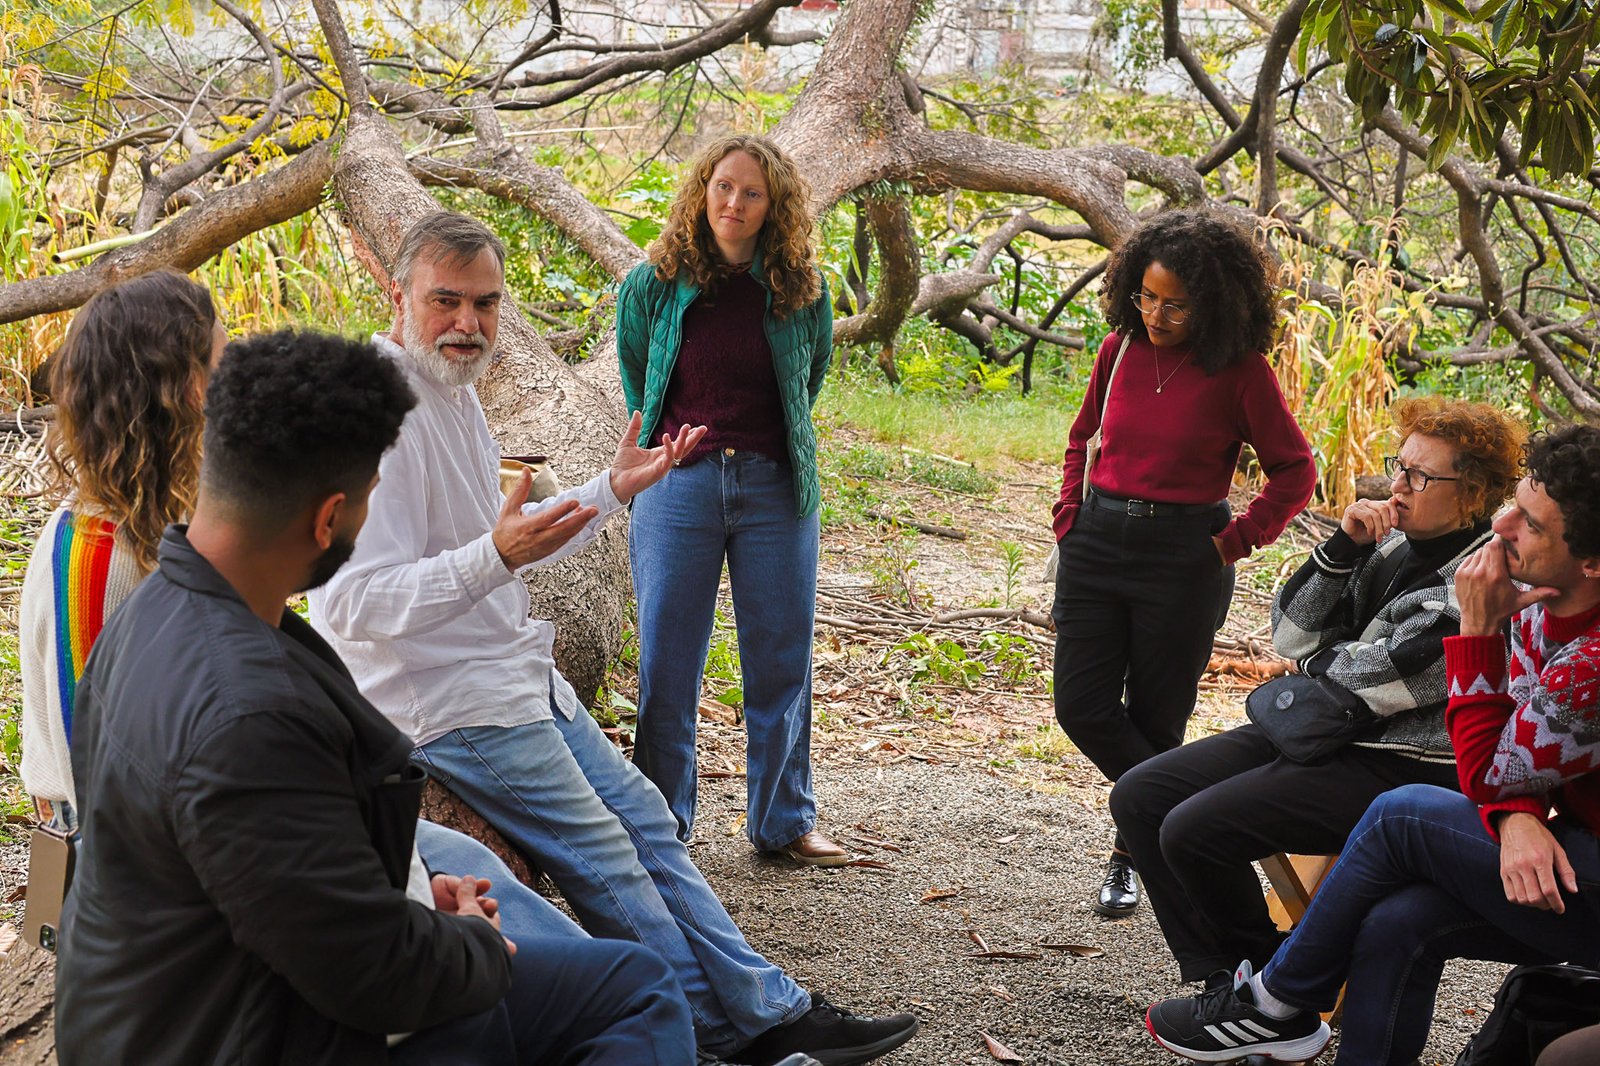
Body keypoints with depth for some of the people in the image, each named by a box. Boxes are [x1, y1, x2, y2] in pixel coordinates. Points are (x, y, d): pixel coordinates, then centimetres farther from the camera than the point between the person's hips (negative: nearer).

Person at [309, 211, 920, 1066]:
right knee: (605, 862, -6)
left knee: (643, 819, 11)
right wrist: (496, 556, -39)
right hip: (451, 705, -10)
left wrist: (612, 489, 17)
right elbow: (353, 605, -27)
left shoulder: (454, 395, 11)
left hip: (510, 676, 10)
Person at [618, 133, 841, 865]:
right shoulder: (653, 287, -2)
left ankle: (783, 820, 21)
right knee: (666, 663, 2)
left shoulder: (802, 292, 0)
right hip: (678, 484, -1)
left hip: (774, 488, 1)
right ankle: (661, 824, 15)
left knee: (781, 661, 7)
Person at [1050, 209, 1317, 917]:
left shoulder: (1239, 372, -9)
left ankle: (1135, 847, 25)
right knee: (1082, 706, 0)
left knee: (1154, 718, 5)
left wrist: (1234, 541, -10)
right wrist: (1072, 515, 9)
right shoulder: (1120, 351, 4)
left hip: (1183, 558, -5)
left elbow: (1295, 472, -3)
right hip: (1098, 540, 5)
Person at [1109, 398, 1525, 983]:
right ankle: (1219, 978, 4)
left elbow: (1375, 681, -20)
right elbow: (1291, 635, 5)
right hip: (1312, 729, 9)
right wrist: (1342, 546, -8)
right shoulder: (1391, 543, 6)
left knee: (1193, 831, -22)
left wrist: (1319, 660, 1)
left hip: (1398, 770, -9)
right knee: (1138, 798, 0)